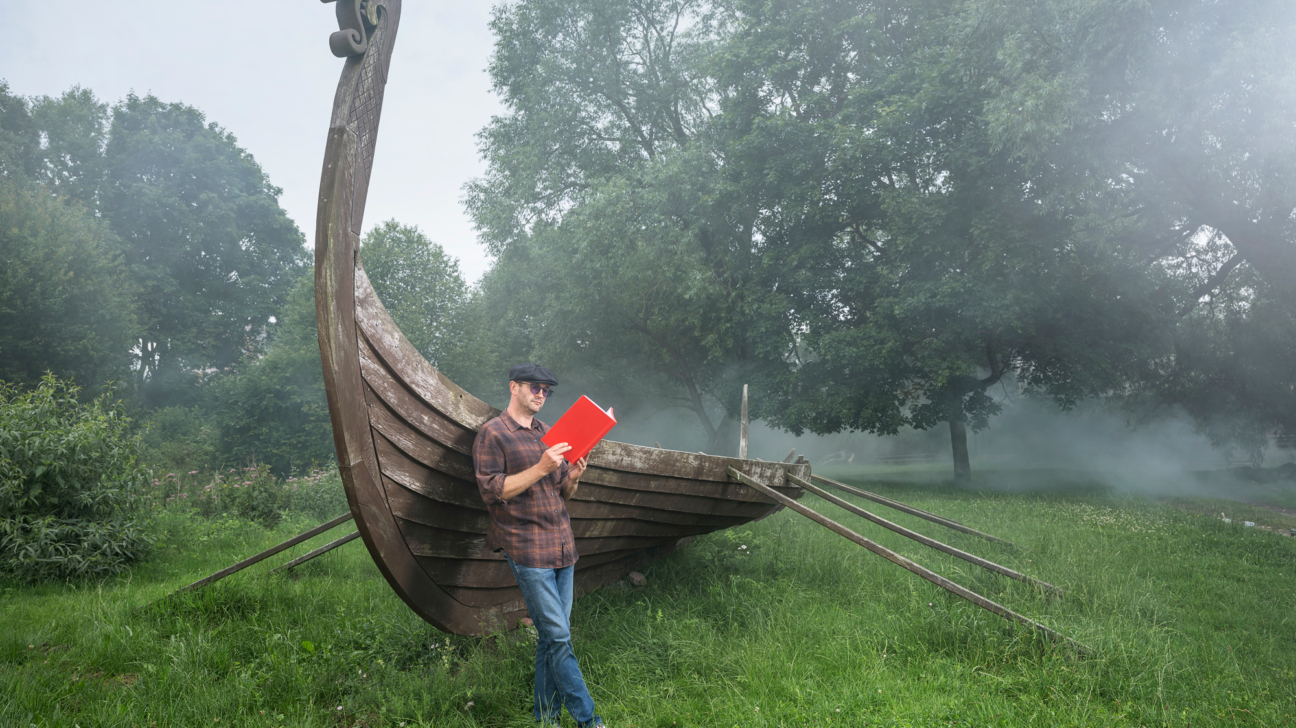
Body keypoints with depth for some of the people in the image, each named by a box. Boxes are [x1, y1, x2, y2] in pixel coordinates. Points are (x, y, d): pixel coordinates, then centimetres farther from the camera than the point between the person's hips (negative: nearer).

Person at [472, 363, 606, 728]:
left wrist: (572, 478, -3)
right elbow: (491, 490, -12)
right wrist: (540, 469, -20)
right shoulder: (493, 434, -3)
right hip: (526, 547, -7)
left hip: (561, 544, 7)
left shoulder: (547, 433, 17)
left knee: (554, 635, 9)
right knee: (557, 636, -6)